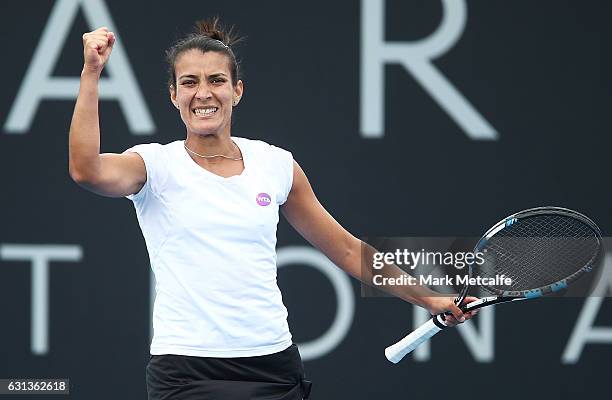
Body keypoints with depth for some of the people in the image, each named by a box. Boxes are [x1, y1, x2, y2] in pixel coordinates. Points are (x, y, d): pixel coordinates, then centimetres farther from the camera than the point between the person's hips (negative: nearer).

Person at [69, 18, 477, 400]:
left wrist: (428, 299, 16)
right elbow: (87, 171, -22)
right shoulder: (157, 165, 0)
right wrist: (91, 73, -25)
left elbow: (348, 250, 18)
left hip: (273, 363, 4)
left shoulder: (276, 165, 9)